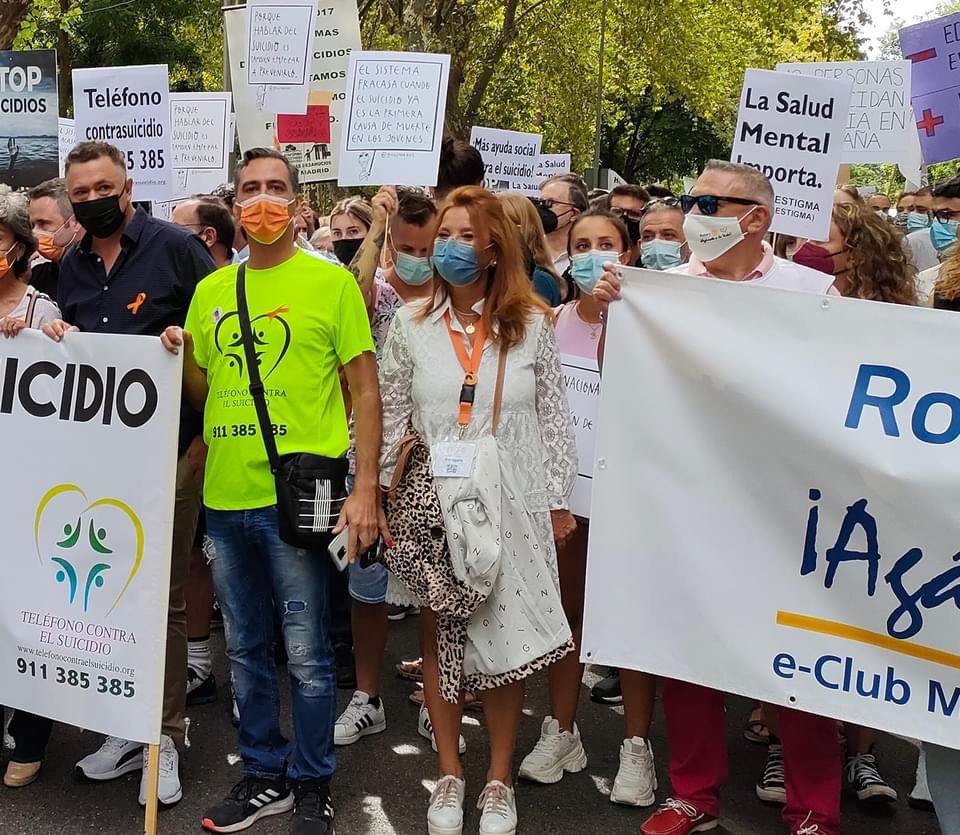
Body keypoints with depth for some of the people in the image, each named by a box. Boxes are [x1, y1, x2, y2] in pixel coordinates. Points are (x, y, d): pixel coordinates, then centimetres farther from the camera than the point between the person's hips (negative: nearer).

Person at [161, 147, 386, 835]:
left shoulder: (332, 281, -3)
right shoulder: (211, 291, 11)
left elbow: (365, 391, -4)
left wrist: (365, 490, -12)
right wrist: (182, 356, -3)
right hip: (225, 496, 5)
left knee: (306, 655, 2)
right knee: (246, 649, 15)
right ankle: (265, 774, 31)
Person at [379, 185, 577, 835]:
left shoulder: (531, 324, 1)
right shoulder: (411, 325, 3)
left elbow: (554, 419, 4)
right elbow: (390, 420, 6)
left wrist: (559, 502, 3)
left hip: (510, 505, -1)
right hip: (432, 505, 1)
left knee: (505, 635, 4)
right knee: (439, 635, 8)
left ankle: (500, 780, 20)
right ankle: (450, 775, 23)